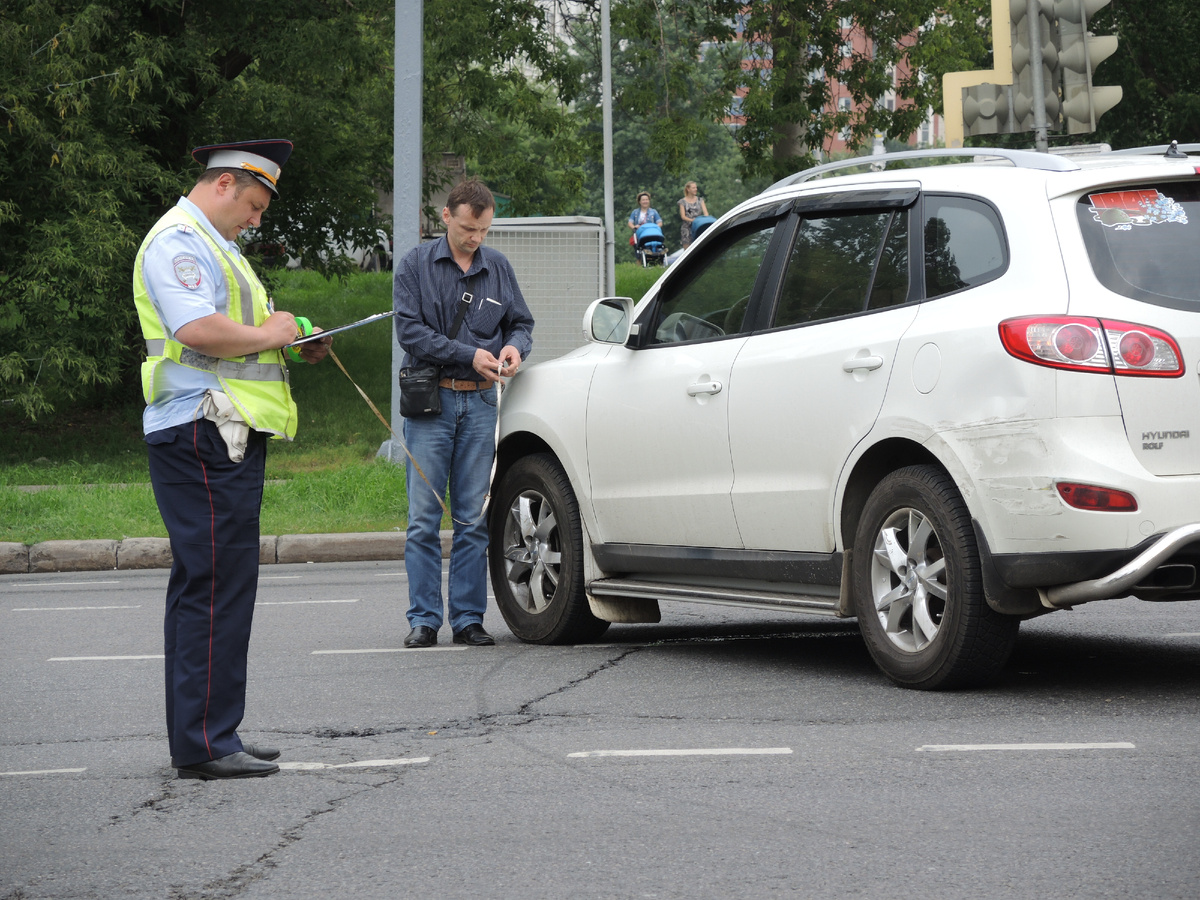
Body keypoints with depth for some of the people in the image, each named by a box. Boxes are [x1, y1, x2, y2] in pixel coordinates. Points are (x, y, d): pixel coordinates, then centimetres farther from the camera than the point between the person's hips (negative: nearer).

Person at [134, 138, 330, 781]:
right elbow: (198, 330, -25)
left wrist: (295, 346, 15)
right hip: (201, 434, -11)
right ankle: (204, 745, -10)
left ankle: (209, 738, 16)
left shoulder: (212, 245, 25)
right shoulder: (178, 240, -10)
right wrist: (267, 334, -11)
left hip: (228, 435, 11)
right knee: (215, 585, -11)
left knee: (208, 586, 12)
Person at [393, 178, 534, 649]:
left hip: (480, 403, 3)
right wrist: (469, 355, -14)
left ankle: (468, 617, 8)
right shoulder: (416, 265, 1)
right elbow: (409, 331, -7)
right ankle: (424, 619, 1)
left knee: (474, 519, 3)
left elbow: (521, 322, 18)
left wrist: (515, 347, -6)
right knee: (424, 518, -4)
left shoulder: (498, 267, 10)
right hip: (430, 402, -3)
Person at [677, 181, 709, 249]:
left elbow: (705, 212, 3)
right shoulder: (683, 202, 6)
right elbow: (683, 216, -2)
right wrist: (692, 220, -21)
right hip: (687, 227, -2)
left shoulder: (700, 200, 13)